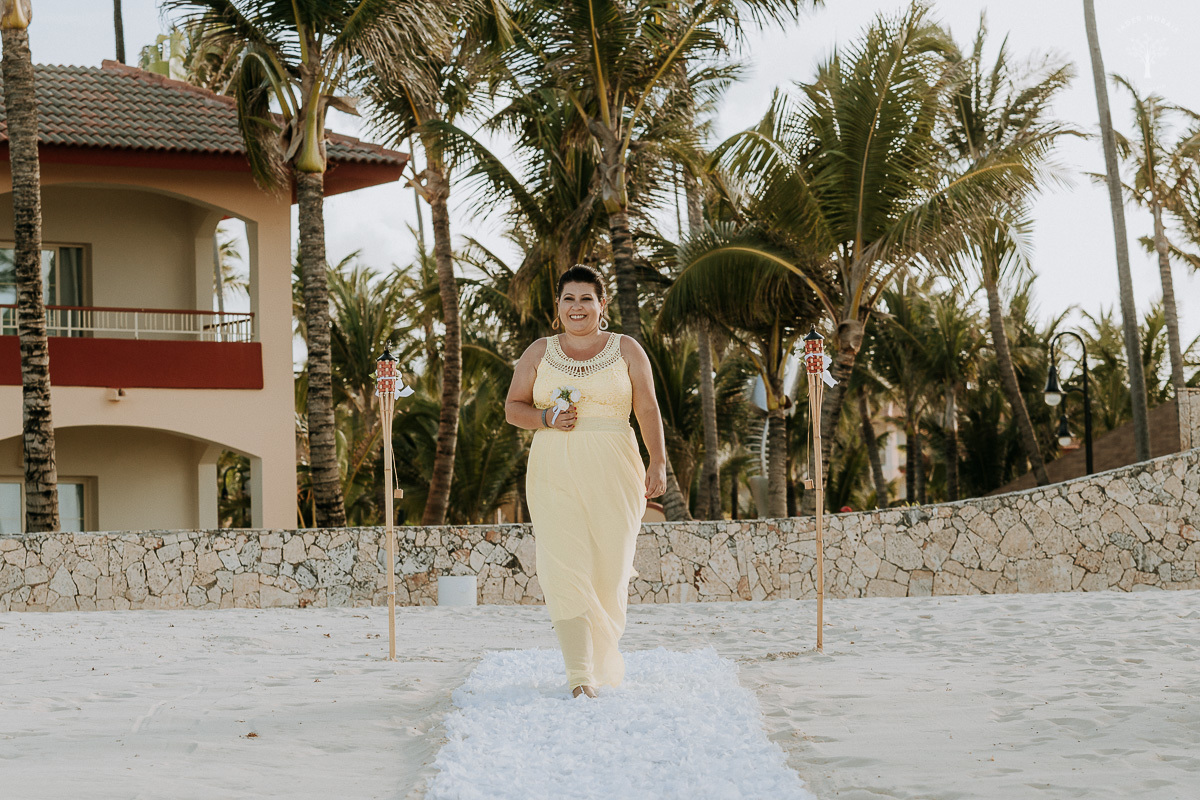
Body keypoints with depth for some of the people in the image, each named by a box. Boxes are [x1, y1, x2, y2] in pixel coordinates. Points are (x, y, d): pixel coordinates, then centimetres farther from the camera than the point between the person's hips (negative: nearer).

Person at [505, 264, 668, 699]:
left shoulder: (626, 350, 6)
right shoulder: (539, 352, 9)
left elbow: (648, 410, 3)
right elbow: (513, 407, 11)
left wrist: (658, 463, -7)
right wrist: (546, 418, -9)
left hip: (612, 473, 0)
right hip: (555, 473, 0)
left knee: (608, 569, 4)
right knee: (564, 567, -12)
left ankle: (604, 657, 28)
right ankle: (580, 674, -14)